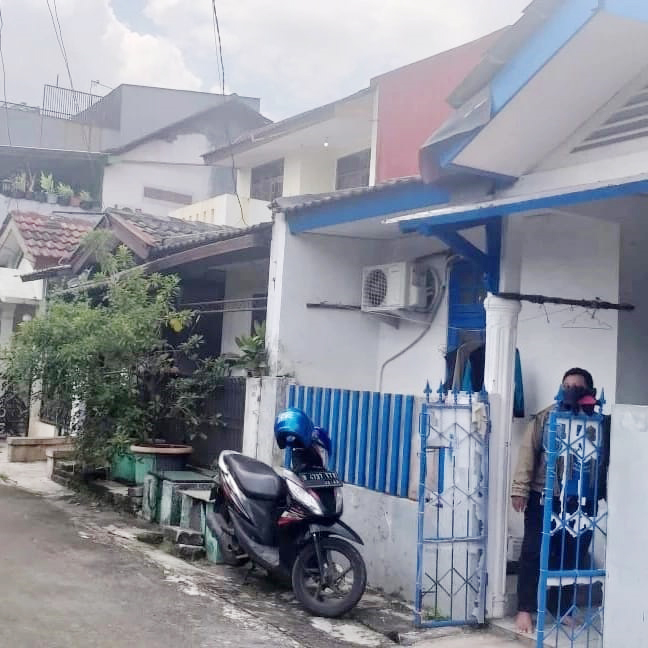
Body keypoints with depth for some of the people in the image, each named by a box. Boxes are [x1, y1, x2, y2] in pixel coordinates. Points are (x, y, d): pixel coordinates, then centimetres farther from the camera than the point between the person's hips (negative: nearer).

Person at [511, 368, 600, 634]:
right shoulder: (545, 418, -1)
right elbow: (528, 453, -4)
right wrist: (520, 489, -10)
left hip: (579, 501, 2)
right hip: (543, 496, -1)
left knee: (571, 555, 10)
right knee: (533, 552, 1)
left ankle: (561, 608, 26)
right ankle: (525, 610, 11)